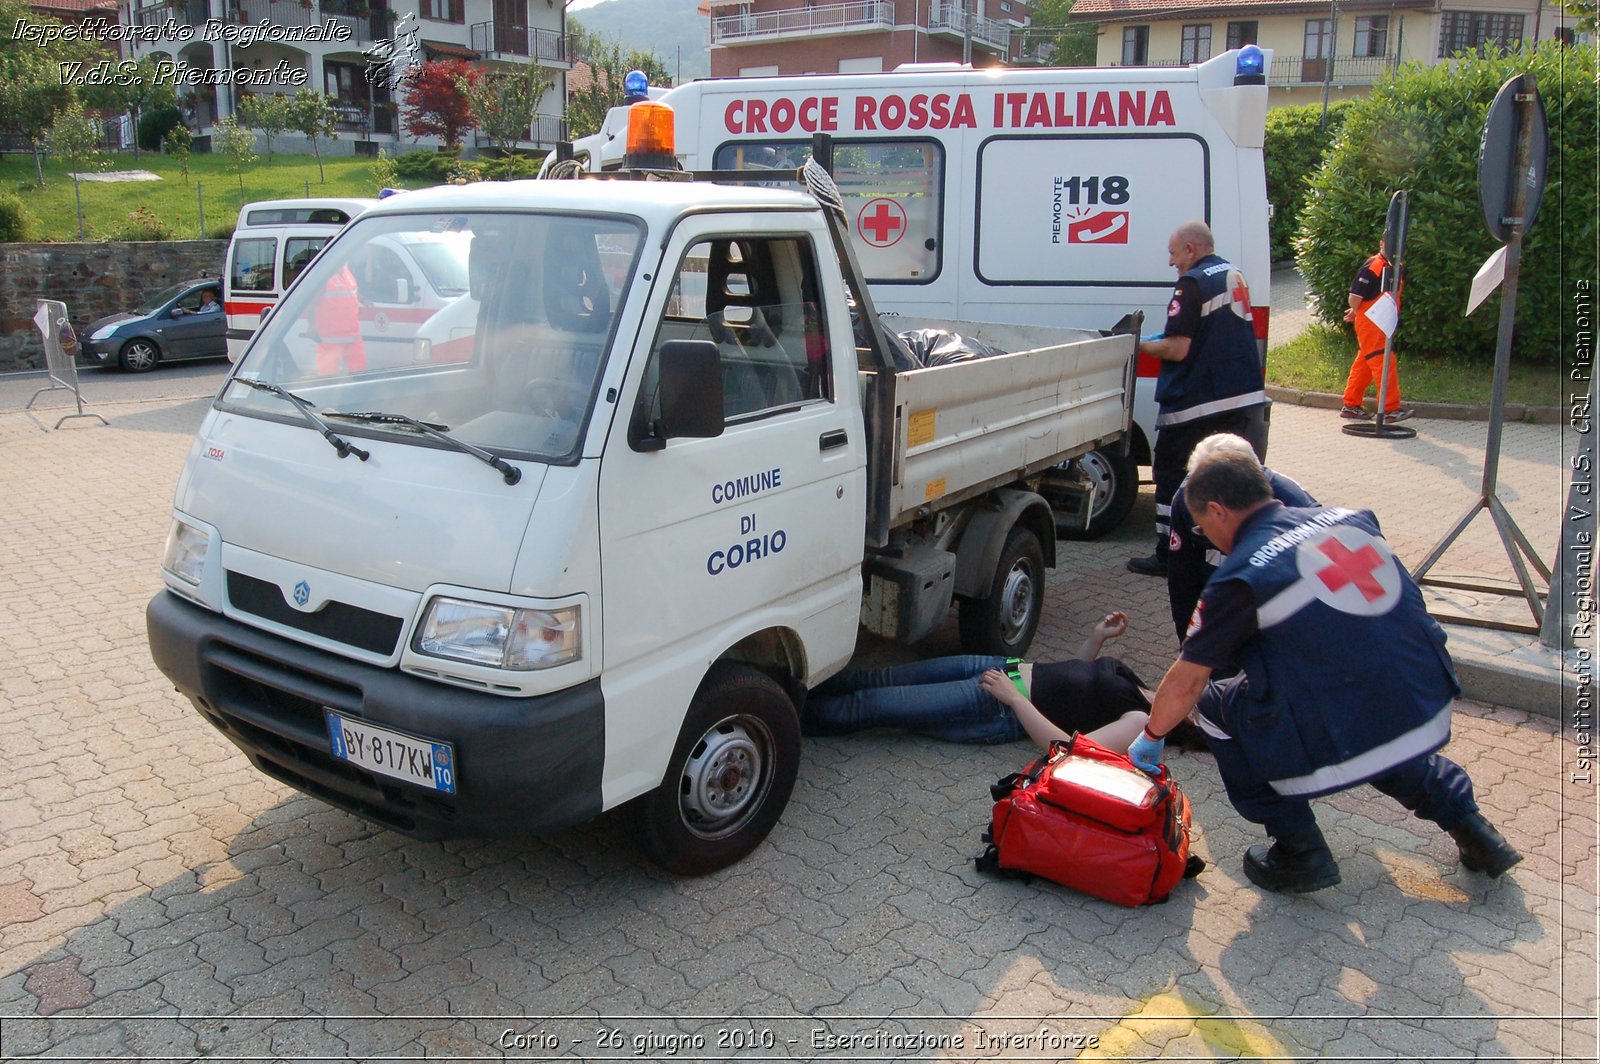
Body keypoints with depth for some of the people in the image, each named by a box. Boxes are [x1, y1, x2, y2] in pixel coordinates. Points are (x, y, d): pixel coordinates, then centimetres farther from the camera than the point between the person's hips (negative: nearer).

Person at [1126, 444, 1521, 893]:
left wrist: (1151, 738, 12)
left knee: (1217, 704, 11)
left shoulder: (1241, 576, -11)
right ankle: (1463, 818, 29)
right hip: (1433, 720, 8)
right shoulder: (1349, 518, 5)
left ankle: (1299, 852, 11)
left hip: (1345, 749, -7)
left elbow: (1187, 681, -4)